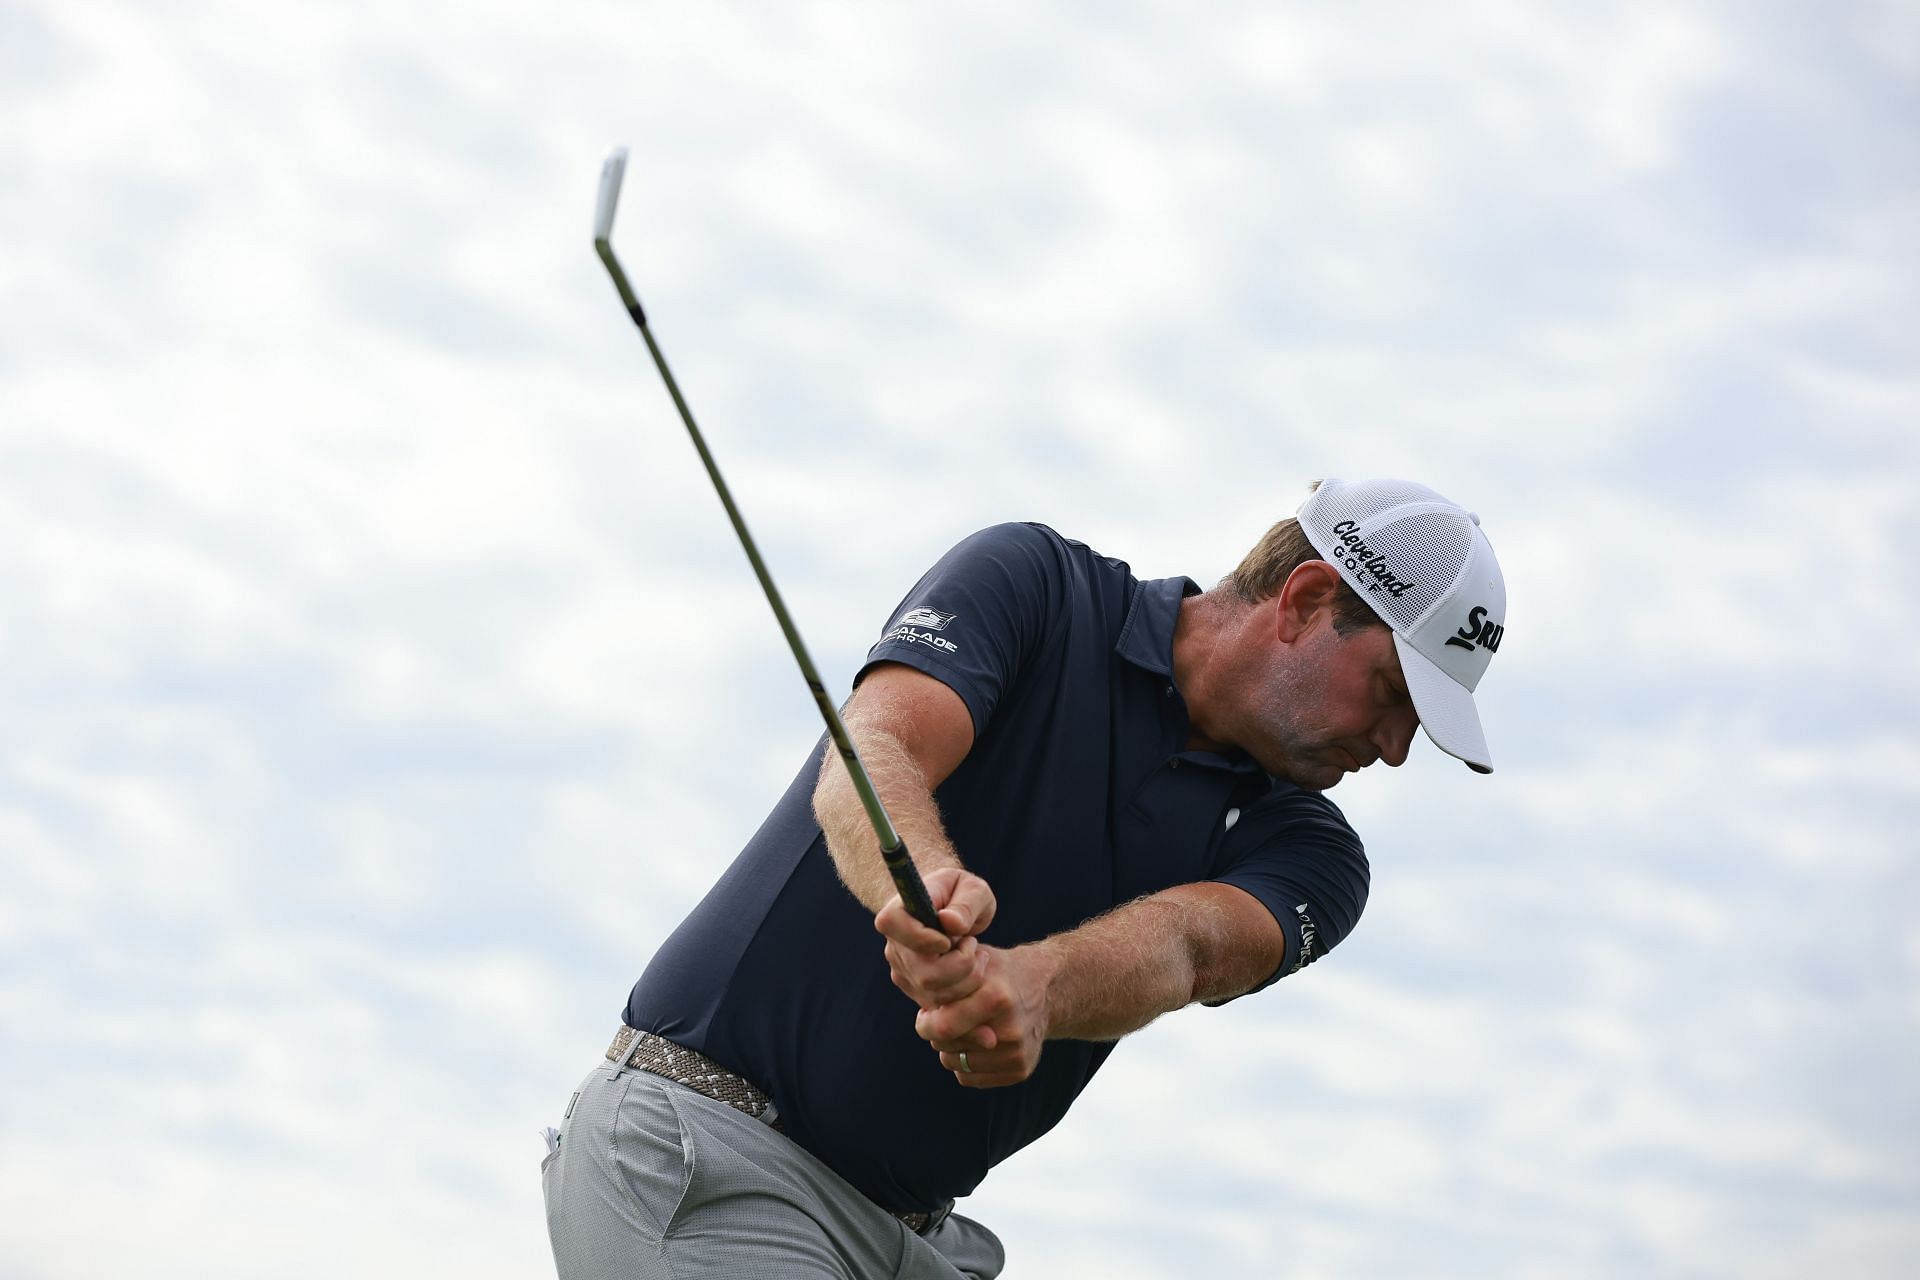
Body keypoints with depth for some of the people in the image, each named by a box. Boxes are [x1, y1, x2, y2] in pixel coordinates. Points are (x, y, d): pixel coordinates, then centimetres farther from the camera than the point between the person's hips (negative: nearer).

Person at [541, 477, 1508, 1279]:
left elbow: (1181, 946, -18)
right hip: (697, 1140, -6)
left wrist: (1031, 988, -42)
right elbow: (871, 755, -21)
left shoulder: (1305, 853, 5)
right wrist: (924, 885, -45)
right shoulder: (1032, 582, -2)